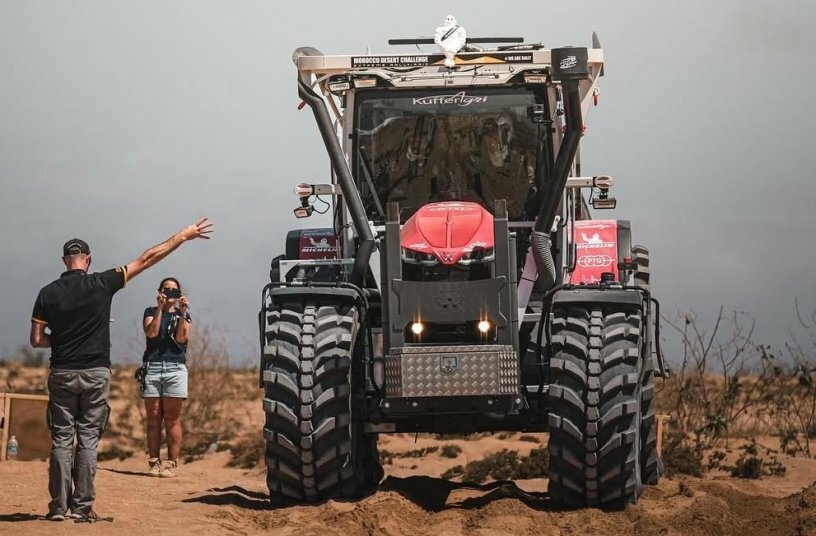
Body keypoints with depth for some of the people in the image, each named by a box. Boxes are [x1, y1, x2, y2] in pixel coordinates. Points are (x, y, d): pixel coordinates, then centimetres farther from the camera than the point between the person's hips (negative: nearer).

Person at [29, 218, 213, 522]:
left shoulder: (48, 293, -2)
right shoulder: (101, 284, -5)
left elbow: (36, 340, -1)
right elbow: (146, 260, -2)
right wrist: (183, 236, 3)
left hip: (62, 374, 1)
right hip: (96, 374, -1)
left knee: (61, 438, 6)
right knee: (88, 438, 4)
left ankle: (59, 506, 3)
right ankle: (83, 507, 1)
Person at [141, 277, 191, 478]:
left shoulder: (183, 314, 15)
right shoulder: (150, 312, 14)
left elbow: (181, 338, -2)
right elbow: (151, 332, -5)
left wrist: (183, 312, -7)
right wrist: (160, 308, -8)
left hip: (175, 367, -1)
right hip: (152, 367, 1)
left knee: (172, 419, -4)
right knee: (153, 418, -1)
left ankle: (172, 464, -4)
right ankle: (154, 462, 1)